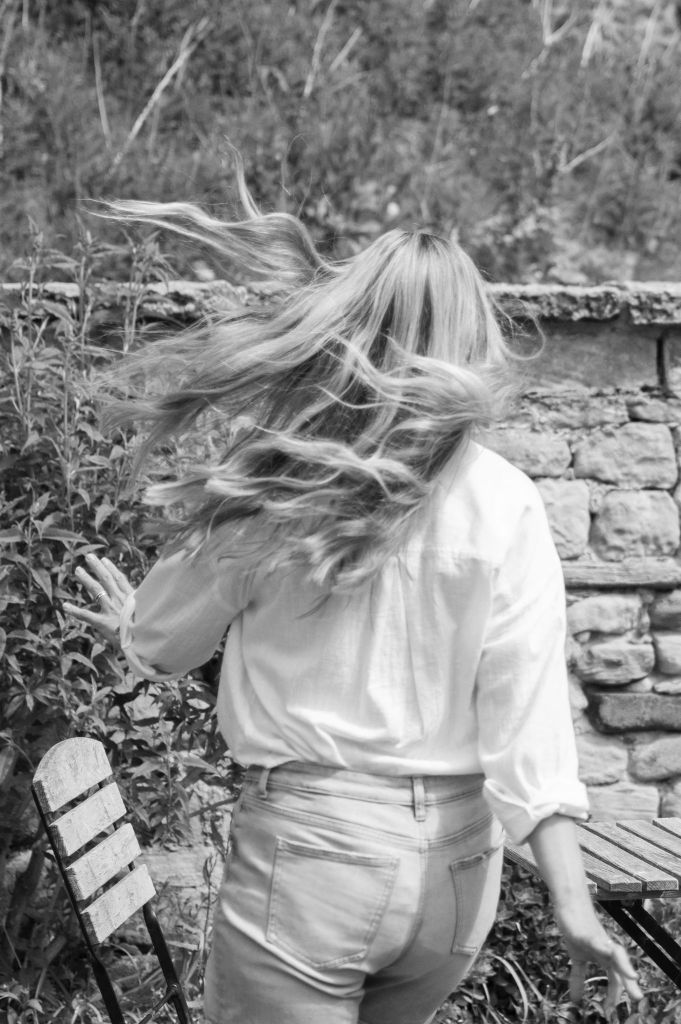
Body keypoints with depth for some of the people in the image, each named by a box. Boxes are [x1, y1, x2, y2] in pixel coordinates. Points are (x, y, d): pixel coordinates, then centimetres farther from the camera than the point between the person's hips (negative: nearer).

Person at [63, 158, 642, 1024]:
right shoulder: (505, 507, -7)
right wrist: (572, 902, -11)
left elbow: (163, 645, 5)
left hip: (308, 845, -3)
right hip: (456, 871, 4)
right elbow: (527, 705, -12)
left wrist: (127, 622, 28)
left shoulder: (269, 488, -10)